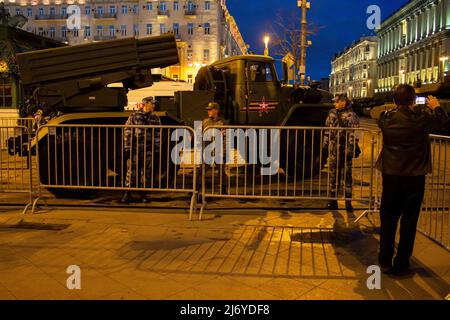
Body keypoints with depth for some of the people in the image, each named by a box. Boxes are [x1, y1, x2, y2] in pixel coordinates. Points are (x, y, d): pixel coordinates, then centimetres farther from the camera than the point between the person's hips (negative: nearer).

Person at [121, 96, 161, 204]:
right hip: (135, 148, -2)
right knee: (131, 171, 1)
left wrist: (156, 149, 4)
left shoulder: (155, 118, 9)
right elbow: (127, 132, 1)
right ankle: (127, 194, 11)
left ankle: (143, 194, 16)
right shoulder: (134, 116, 2)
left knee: (146, 172, 6)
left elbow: (157, 134, 10)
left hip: (148, 149, 2)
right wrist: (127, 147, -3)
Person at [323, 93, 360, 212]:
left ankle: (348, 201, 12)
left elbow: (353, 134, -12)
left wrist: (351, 149, -17)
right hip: (333, 149, 5)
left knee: (347, 175, 2)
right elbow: (327, 130, 14)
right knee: (333, 175, 10)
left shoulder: (351, 115, -8)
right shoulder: (332, 113, 9)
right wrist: (325, 145, 12)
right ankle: (333, 200, 20)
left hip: (345, 149, -5)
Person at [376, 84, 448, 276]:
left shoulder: (386, 118, -7)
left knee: (388, 218, 13)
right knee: (409, 220, 8)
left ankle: (385, 262, 19)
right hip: (414, 175, -2)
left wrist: (399, 108, 25)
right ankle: (401, 265, 16)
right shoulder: (421, 117, -13)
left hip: (390, 174, 3)